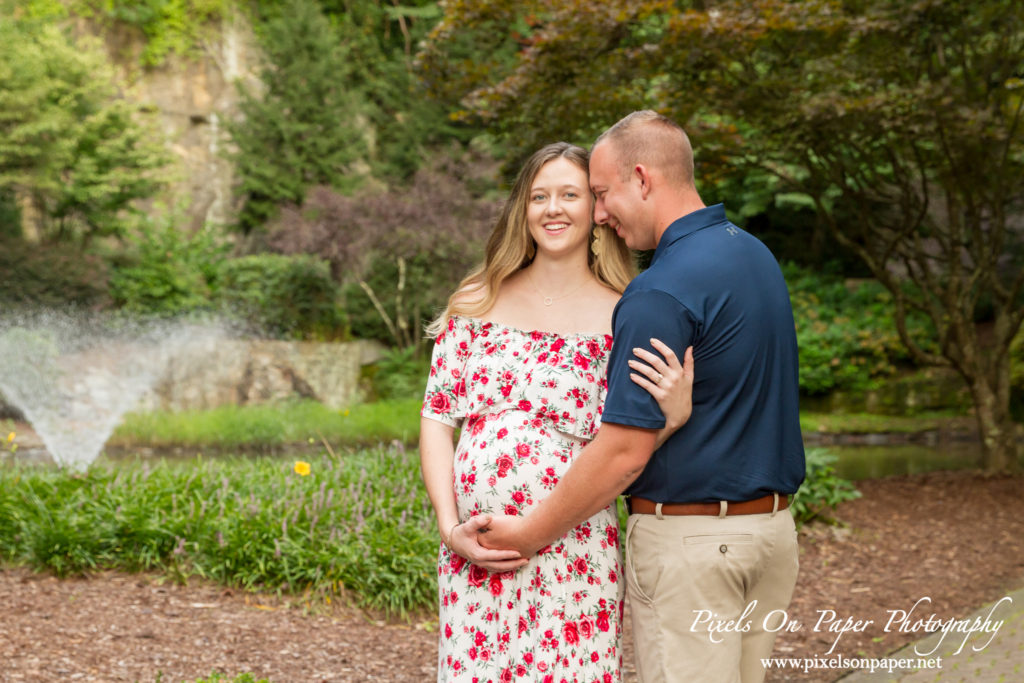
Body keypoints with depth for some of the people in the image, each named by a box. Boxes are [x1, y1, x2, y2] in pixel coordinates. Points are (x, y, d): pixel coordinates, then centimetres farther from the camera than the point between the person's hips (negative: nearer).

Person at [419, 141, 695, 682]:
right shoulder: (476, 304, 6)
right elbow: (437, 418, 6)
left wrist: (674, 416, -20)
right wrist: (451, 527, -4)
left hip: (574, 556, -2)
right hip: (474, 552, 2)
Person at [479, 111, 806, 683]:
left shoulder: (663, 293, -20)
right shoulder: (757, 255, 8)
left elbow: (624, 452, -21)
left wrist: (529, 533, -10)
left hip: (688, 538, -8)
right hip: (772, 526, 9)